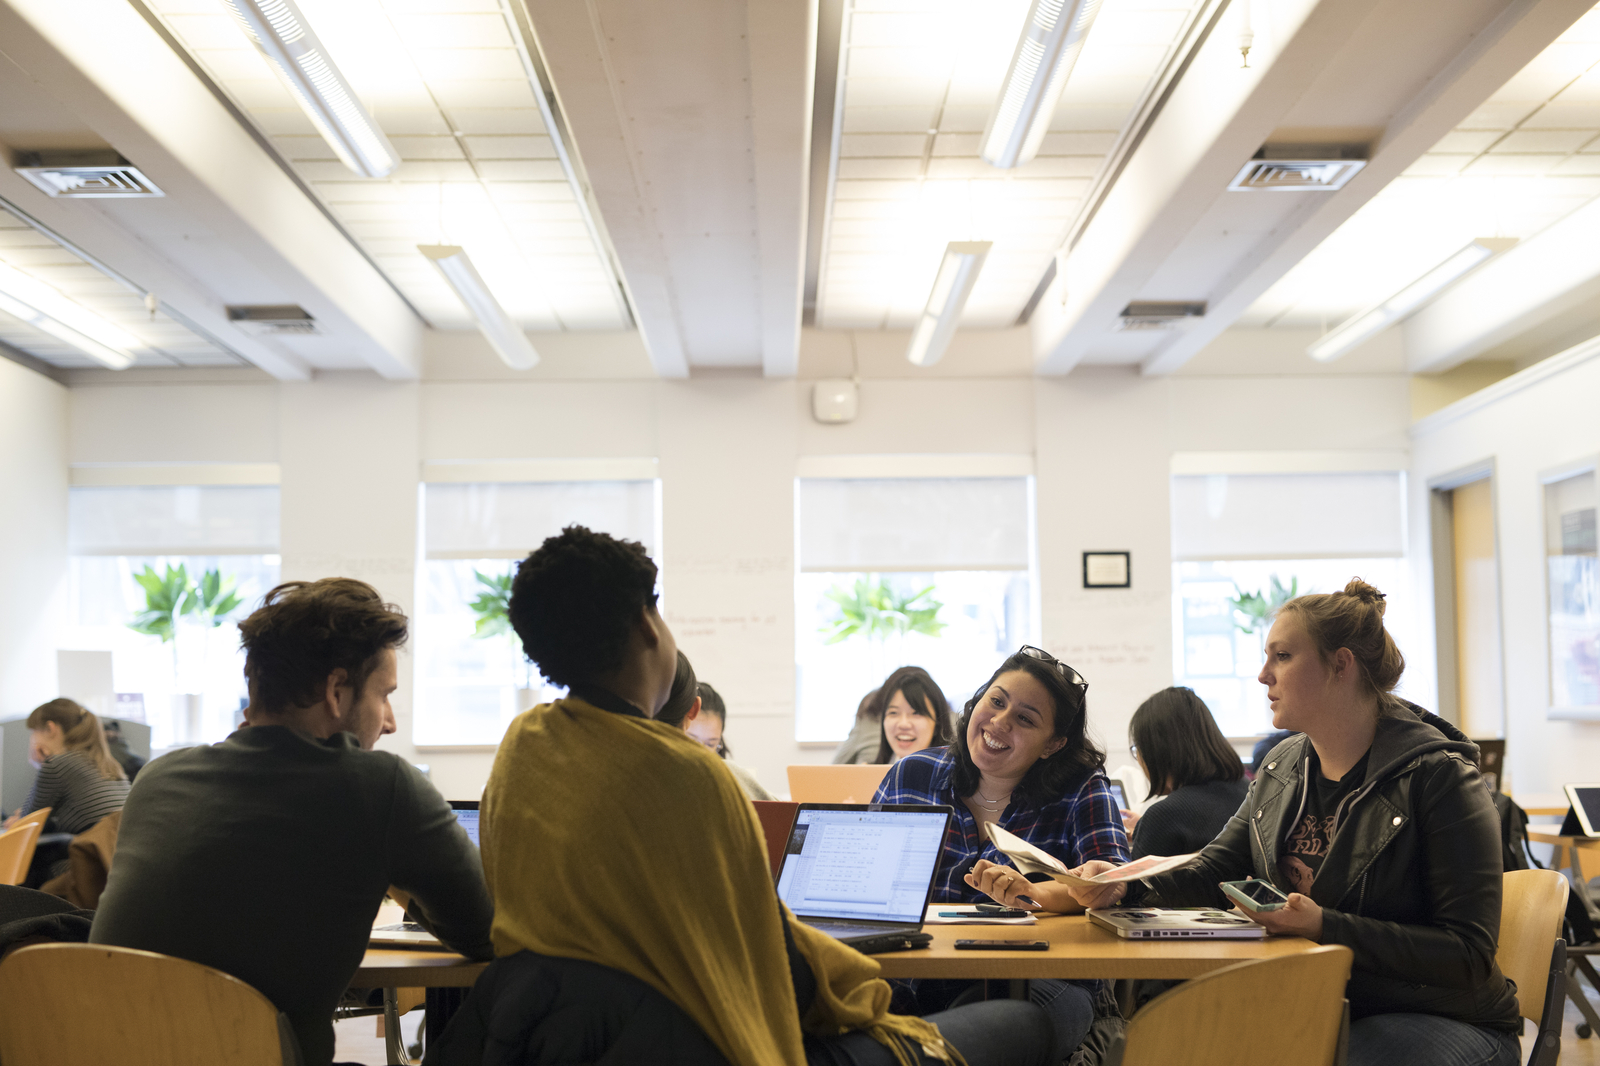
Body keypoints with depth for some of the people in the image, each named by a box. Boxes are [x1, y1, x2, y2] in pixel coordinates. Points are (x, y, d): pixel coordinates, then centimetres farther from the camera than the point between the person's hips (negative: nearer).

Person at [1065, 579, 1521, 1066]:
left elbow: (1469, 956, -20)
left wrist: (1326, 926, -29)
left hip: (1440, 1020, -5)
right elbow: (1215, 871, 9)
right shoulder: (1281, 769, 8)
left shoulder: (1438, 778, -16)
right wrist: (1123, 883, -11)